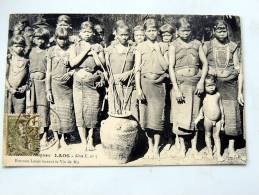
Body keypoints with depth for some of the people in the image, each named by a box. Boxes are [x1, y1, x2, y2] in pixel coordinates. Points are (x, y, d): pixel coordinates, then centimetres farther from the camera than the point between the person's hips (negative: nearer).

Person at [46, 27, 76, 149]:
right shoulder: (51, 51, 2)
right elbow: (48, 72, 1)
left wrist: (71, 73, -15)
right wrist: (48, 90, -4)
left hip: (68, 85, 1)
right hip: (55, 84, 0)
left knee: (67, 111, 2)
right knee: (55, 110, 2)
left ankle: (63, 138, 17)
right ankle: (56, 139, 13)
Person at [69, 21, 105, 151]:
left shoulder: (98, 47, 11)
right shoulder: (75, 47, 10)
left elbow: (101, 63, 0)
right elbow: (72, 63, -6)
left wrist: (93, 51, -6)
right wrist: (85, 50, -6)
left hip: (93, 82, 0)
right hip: (79, 82, 0)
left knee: (92, 110, 0)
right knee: (80, 110, -2)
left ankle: (90, 139, 18)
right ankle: (84, 141, 8)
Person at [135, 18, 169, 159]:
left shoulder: (162, 47, 10)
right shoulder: (140, 47, 6)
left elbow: (166, 66, 0)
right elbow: (137, 69, 0)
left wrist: (158, 51, -4)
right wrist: (138, 88, -8)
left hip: (159, 84, 1)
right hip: (145, 83, 0)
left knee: (157, 116, -3)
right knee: (146, 116, 3)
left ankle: (156, 148, 8)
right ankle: (150, 146, 19)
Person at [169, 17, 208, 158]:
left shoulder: (197, 44, 10)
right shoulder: (174, 46, 3)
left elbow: (205, 63, 9)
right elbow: (171, 67, -5)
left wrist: (201, 81, -5)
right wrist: (176, 88, -13)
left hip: (195, 82, 2)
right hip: (180, 82, -2)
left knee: (195, 115, 4)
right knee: (180, 115, -2)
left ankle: (194, 147, 12)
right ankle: (181, 145, 12)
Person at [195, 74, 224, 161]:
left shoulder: (218, 95, -1)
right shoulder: (203, 96, -6)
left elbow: (221, 106, 7)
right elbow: (201, 107, 2)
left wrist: (222, 119, 10)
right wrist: (199, 117, -3)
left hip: (218, 120, 1)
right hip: (208, 119, -1)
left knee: (216, 136, 7)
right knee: (208, 135, 11)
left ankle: (218, 154, 13)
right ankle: (210, 151, 27)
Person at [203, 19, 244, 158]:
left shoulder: (233, 46, 9)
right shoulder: (207, 46, 6)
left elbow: (239, 70, 7)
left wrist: (240, 92, 2)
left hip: (230, 84, 1)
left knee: (231, 114, -2)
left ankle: (231, 148, 10)